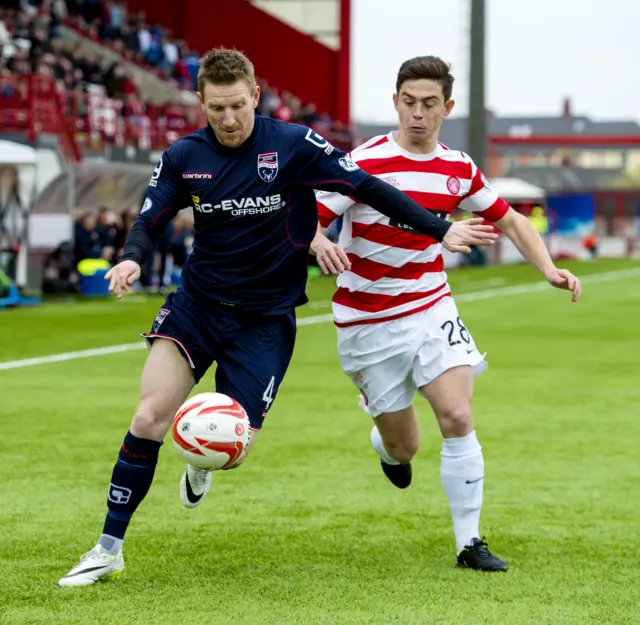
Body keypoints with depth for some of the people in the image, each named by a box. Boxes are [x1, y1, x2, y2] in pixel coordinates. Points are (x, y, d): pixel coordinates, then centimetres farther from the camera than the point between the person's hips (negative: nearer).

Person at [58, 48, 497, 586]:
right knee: (149, 418, -14)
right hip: (196, 304, 2)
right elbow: (149, 222, 3)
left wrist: (441, 231, -6)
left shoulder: (294, 146, -11)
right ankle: (109, 549, -2)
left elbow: (367, 187, -7)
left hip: (266, 318, -2)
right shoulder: (184, 157, -2)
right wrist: (132, 259, -20)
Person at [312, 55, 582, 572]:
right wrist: (320, 244, -41)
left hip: (432, 308, 3)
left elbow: (509, 220, 14)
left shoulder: (458, 169, 1)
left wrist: (548, 267, -3)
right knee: (404, 447, 3)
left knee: (458, 418, -16)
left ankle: (469, 541, -5)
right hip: (369, 324, -3)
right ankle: (388, 446, 43)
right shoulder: (366, 163, -15)